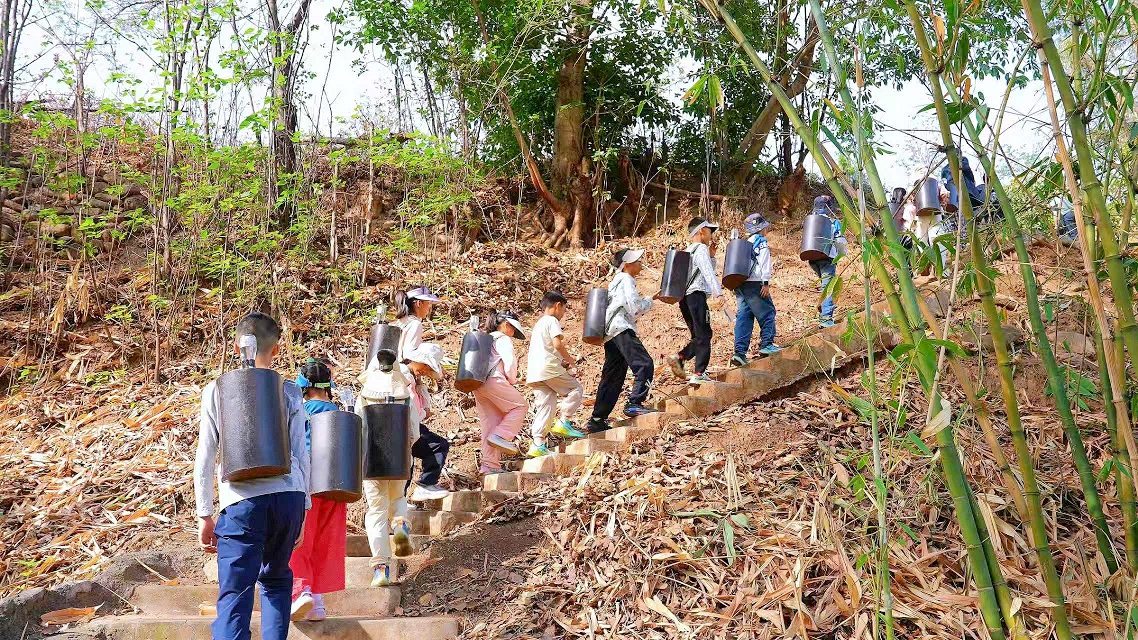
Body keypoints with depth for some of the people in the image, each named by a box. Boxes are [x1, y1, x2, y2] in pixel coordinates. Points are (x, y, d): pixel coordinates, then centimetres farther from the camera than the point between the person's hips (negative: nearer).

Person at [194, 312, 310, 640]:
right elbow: (300, 454, 8)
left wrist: (205, 515, 10)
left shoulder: (217, 390, 5)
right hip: (289, 496, 2)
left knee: (234, 594, -4)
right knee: (276, 579, 22)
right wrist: (302, 511, 16)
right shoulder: (289, 392, 8)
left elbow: (205, 458, 4)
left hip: (243, 502, -2)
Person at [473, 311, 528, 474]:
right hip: (494, 381, -9)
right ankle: (501, 436, -11)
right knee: (520, 406, 5)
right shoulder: (503, 339, 0)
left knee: (489, 424, 9)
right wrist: (512, 381, 4)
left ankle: (489, 464, 7)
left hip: (477, 385, 9)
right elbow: (509, 362, -12)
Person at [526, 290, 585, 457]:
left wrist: (563, 364, 23)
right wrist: (569, 359, -1)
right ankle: (563, 423, -4)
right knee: (576, 390, 5)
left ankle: (538, 444, -2)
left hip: (534, 372, 9)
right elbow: (557, 344, -16)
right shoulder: (552, 321, -2)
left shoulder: (538, 324, 27)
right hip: (549, 368, -9)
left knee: (545, 406, 6)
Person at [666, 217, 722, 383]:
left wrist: (711, 254, 22)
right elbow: (709, 273, -18)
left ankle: (679, 358, -5)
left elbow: (709, 269, 33)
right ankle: (699, 374, -11)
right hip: (696, 295, -9)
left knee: (698, 336, 14)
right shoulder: (701, 249, -5)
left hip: (684, 297, 9)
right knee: (704, 335, -7)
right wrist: (718, 293, -25)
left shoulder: (688, 251, 23)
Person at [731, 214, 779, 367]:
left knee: (743, 317, 4)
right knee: (767, 313, 3)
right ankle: (766, 344, 1)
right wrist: (766, 283, -13)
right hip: (754, 283, -7)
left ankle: (740, 352, -2)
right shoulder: (762, 242, -1)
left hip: (739, 284, 7)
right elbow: (764, 263, -11)